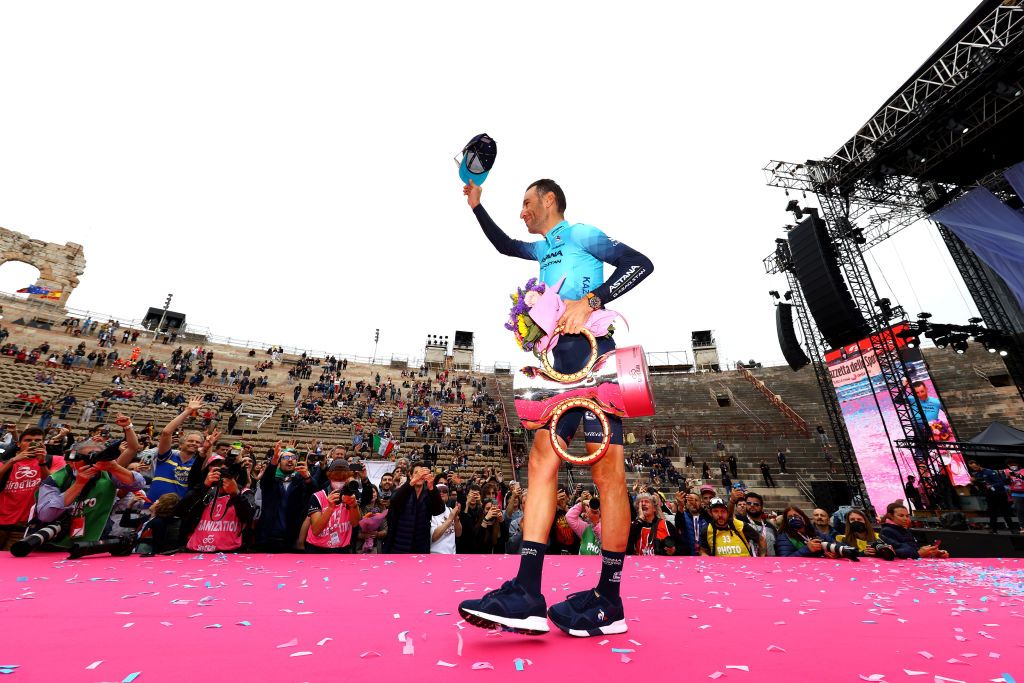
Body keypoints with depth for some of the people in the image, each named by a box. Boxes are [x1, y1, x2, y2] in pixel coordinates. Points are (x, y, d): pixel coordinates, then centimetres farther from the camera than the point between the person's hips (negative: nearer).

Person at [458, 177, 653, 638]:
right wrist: (476, 205, 44)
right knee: (542, 461, -2)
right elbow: (504, 246, 45)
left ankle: (609, 601, 6)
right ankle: (527, 596, 0)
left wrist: (590, 301, -16)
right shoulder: (545, 249, 29)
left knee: (606, 471, -5)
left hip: (593, 356, -8)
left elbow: (641, 263, -4)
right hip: (564, 364, 8)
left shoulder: (579, 234, 6)